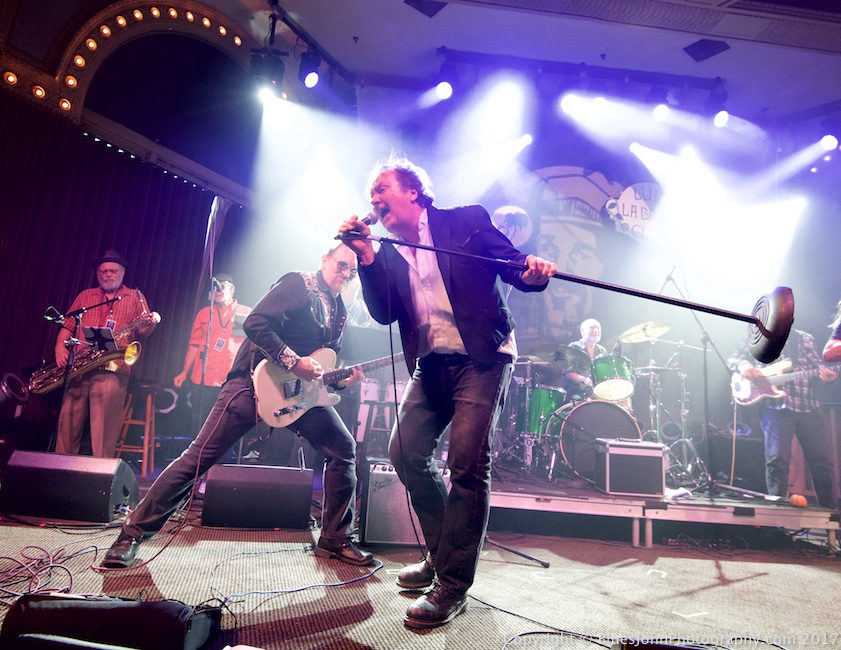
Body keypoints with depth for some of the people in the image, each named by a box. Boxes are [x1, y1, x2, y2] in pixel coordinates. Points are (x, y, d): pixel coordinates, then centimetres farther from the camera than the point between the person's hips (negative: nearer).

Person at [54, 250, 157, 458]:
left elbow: (142, 330, 6)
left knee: (104, 429, -7)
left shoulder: (135, 296, 13)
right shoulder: (85, 296, 20)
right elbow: (67, 326, 15)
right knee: (67, 423, 3)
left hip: (112, 370, -3)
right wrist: (60, 348, -3)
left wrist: (148, 325, -17)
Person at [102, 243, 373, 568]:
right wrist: (294, 362, -23)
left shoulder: (339, 310, 14)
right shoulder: (298, 283, -8)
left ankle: (334, 540, 11)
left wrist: (341, 379, 0)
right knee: (200, 455, -6)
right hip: (256, 380, -7)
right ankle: (134, 533, 11)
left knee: (344, 448, -2)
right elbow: (255, 322, -19)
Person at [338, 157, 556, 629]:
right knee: (405, 453, 3)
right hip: (432, 365, 6)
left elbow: (513, 264, -4)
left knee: (467, 464, -13)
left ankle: (453, 584, 2)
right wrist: (366, 256, -8)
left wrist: (532, 273, -27)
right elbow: (384, 314, 1)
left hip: (482, 357, -6)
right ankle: (441, 553, 25)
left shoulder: (466, 221, 1)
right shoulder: (390, 254, 13)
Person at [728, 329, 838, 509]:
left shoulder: (804, 338, 16)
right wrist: (743, 365, -15)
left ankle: (829, 508, 21)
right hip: (776, 407, -3)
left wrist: (826, 373, -12)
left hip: (810, 407, 3)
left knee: (822, 459, 6)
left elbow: (817, 366, 12)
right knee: (778, 459, -10)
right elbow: (733, 359, 8)